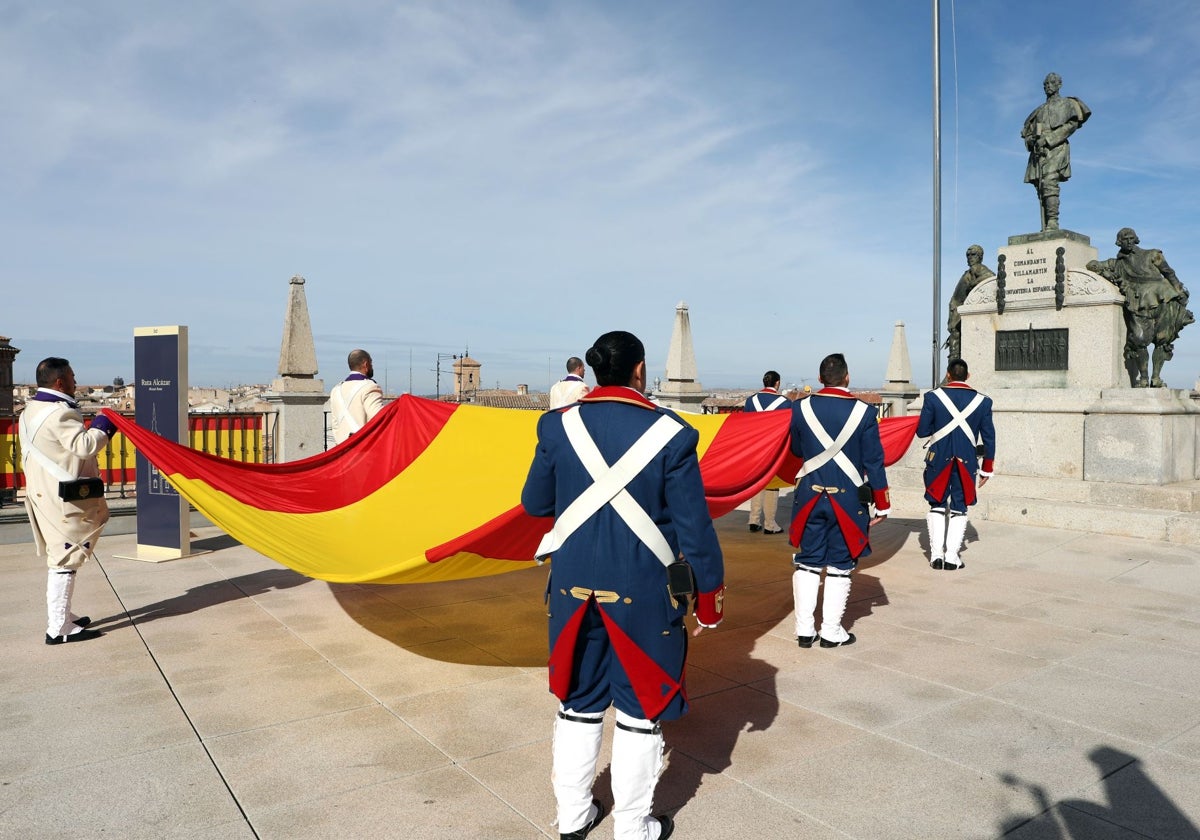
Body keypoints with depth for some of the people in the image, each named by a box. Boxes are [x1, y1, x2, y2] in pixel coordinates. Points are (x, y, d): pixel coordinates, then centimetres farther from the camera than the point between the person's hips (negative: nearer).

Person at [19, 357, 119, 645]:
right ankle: (59, 628, -2)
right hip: (64, 500, -10)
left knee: (60, 558, 18)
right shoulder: (59, 413, -19)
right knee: (65, 560, -6)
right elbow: (84, 445, -27)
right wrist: (102, 426, -11)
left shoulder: (30, 412, 14)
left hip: (43, 495, 10)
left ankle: (61, 616, 26)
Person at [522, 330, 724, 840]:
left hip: (574, 587, 3)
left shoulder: (558, 425, -4)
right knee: (640, 709, 14)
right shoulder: (670, 433, -12)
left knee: (578, 704, 20)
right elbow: (694, 525, -9)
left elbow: (534, 504, 6)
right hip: (644, 592, -3)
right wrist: (710, 593, 3)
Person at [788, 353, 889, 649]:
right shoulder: (864, 411, -8)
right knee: (840, 566, 8)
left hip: (809, 496, 2)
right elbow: (874, 462, -5)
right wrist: (882, 505, 3)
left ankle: (804, 630, 15)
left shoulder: (801, 408, -3)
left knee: (807, 562, 11)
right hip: (848, 498, -2)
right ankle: (831, 632, 14)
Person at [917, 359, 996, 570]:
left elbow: (922, 431, -3)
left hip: (939, 461, 0)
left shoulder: (933, 397, -6)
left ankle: (936, 555, 10)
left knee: (937, 507, 12)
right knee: (959, 509, 9)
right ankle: (952, 558, 8)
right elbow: (989, 439, 3)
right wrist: (987, 469, 12)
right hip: (966, 464, 1)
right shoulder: (982, 401, -1)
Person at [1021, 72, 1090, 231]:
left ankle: (1053, 223, -32)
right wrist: (1030, 141, -1)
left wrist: (1047, 139, -12)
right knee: (1040, 188, -6)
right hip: (1038, 151, 5)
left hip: (1055, 148, -5)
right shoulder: (1039, 110, 30)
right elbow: (1027, 131, 25)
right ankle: (1045, 228, -12)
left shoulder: (1066, 103, 14)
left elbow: (1073, 123, -2)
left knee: (1049, 183, -24)